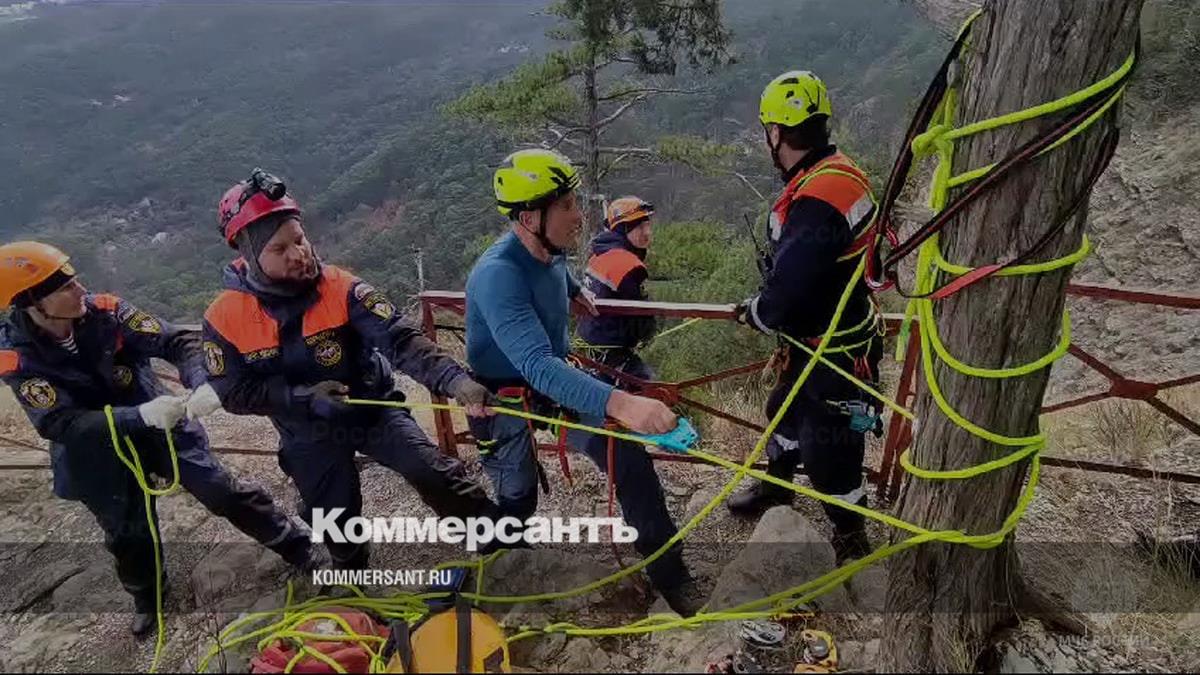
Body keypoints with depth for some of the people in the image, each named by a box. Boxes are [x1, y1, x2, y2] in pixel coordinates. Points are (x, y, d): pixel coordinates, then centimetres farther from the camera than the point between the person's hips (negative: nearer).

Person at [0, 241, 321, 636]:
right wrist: (139, 415, -41)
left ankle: (300, 549, 12)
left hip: (157, 422, 0)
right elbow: (58, 423, -28)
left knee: (222, 490, -2)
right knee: (125, 530, 12)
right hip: (96, 455, 0)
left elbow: (178, 342, -19)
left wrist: (201, 385, -39)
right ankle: (145, 594, 43)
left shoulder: (104, 311, -17)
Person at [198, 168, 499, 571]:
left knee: (435, 475, -18)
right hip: (309, 434, 2)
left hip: (374, 408, -1)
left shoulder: (340, 288, -21)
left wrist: (456, 381, -47)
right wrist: (304, 397, -25)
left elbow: (400, 339, -31)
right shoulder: (224, 319, -16)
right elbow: (234, 394, -10)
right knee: (337, 522, 11)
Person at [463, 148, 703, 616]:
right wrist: (619, 403, -59)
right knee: (517, 501, 10)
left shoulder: (550, 249, -9)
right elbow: (537, 364, -48)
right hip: (506, 401, -6)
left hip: (556, 379, 6)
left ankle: (669, 573, 3)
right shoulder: (497, 275, -34)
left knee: (630, 458, -10)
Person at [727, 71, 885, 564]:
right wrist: (765, 303, 3)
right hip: (828, 333, 10)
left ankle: (851, 544, 32)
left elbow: (784, 298, -30)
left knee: (828, 453, 8)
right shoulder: (838, 170, -1)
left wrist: (753, 313, -10)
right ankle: (777, 486, 54)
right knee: (786, 410, 28)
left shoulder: (815, 202, -33)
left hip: (837, 352, -10)